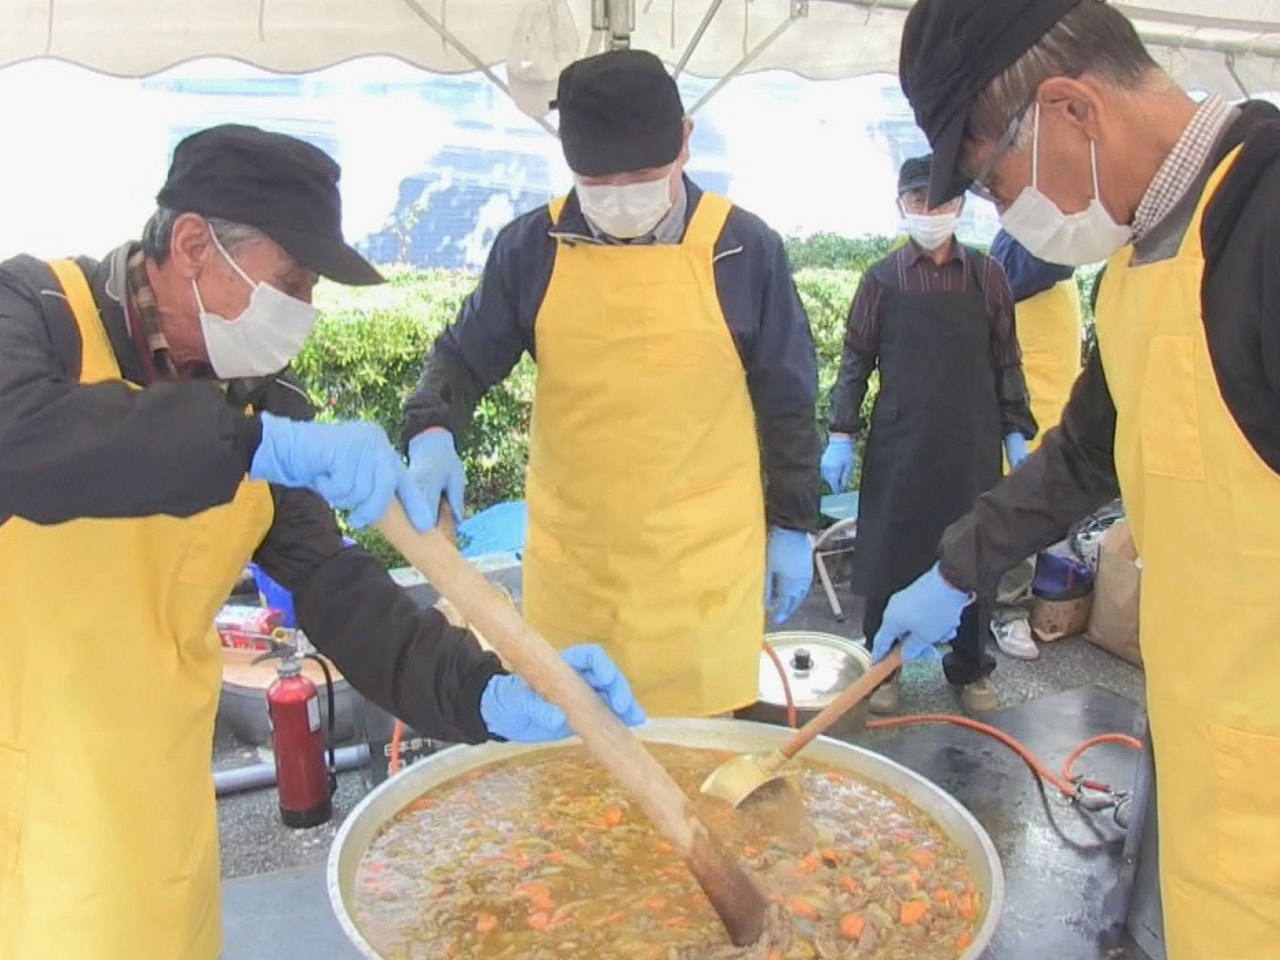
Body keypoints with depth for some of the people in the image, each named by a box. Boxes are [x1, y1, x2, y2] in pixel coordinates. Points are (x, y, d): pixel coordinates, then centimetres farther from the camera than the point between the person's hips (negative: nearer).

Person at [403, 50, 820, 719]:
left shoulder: (743, 249, -5)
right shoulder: (531, 247, -3)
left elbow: (785, 402, 2)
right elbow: (465, 357, 6)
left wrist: (792, 527, 4)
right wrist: (433, 434, -14)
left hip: (702, 557, -1)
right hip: (571, 557, 2)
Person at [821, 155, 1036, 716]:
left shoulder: (986, 276, 5)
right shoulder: (882, 279, 2)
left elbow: (1006, 363, 8)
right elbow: (856, 361, 4)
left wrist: (1016, 434, 4)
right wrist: (841, 435, -2)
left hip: (972, 449, 1)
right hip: (897, 448, -1)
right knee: (886, 562, 6)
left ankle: (970, 669, 26)